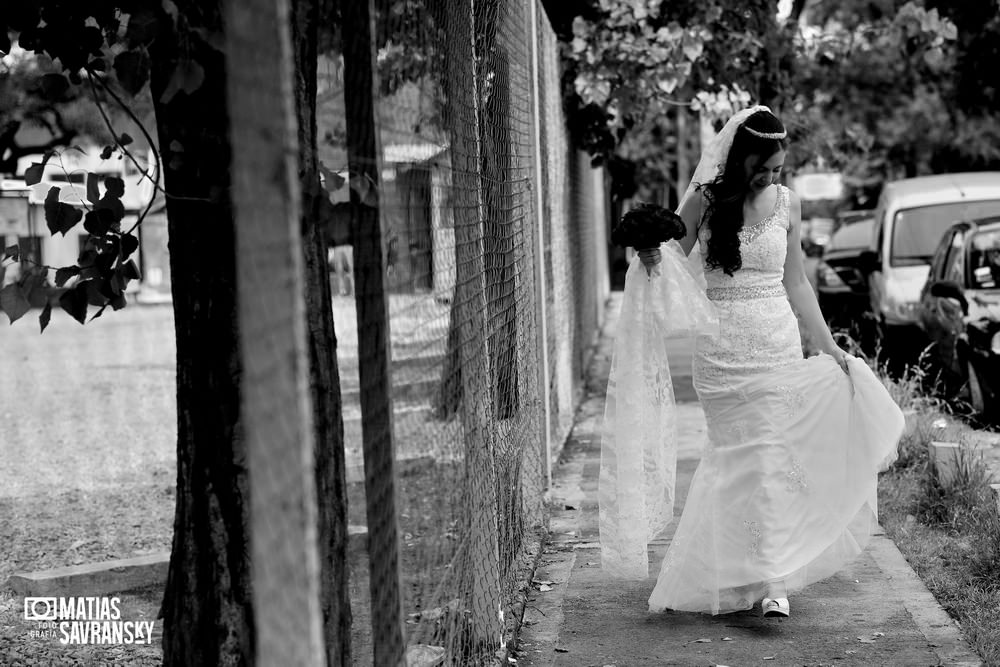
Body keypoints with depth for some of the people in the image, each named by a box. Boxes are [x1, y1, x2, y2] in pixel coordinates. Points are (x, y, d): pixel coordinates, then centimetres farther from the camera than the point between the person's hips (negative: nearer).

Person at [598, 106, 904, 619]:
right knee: (739, 456, -1)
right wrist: (651, 259, -20)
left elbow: (795, 284, 11)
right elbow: (674, 267, 3)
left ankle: (771, 577, 0)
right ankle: (771, 579, 5)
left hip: (777, 346, 1)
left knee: (770, 456, -3)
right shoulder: (704, 201, -3)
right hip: (720, 350, -1)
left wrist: (829, 347, 11)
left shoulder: (786, 204, 4)